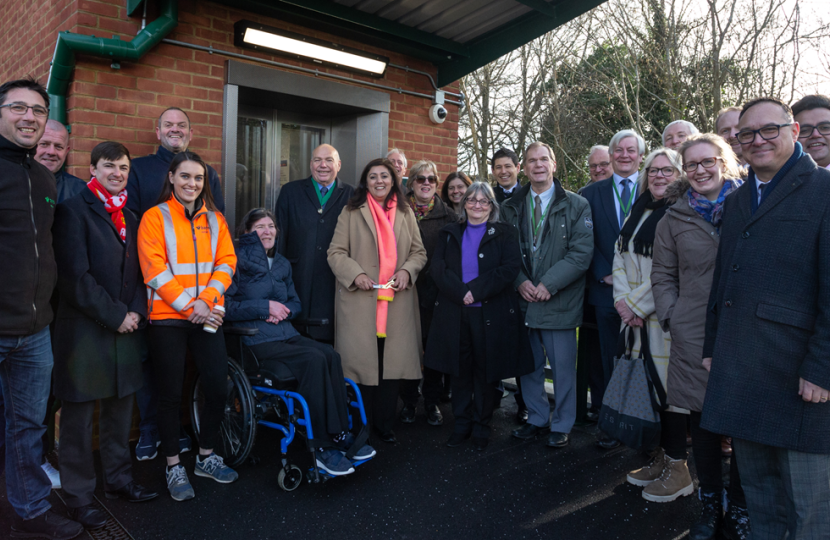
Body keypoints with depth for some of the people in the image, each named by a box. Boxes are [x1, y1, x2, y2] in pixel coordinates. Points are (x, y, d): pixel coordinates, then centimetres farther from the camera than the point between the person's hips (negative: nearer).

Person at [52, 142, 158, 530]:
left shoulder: (130, 218, 15)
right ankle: (78, 495, 18)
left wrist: (136, 311, -1)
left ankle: (118, 479, 30)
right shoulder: (73, 210, -6)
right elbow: (75, 276, -13)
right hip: (84, 331, -6)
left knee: (120, 409, 15)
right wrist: (115, 316, -13)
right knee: (78, 416, 4)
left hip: (125, 329, 6)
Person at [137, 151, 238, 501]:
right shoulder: (155, 217, -1)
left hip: (208, 316, 4)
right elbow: (154, 269, -9)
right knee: (171, 395, 4)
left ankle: (206, 458, 24)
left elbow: (226, 262, 4)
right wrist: (188, 305, -15)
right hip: (168, 318, -3)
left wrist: (206, 299, -11)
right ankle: (173, 467, 20)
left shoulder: (214, 219, 11)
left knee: (218, 389, 3)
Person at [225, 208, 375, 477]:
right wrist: (266, 306, -12)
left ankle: (339, 435, -21)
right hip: (257, 342, -6)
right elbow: (229, 307, -7)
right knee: (314, 359, -30)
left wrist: (284, 311, 2)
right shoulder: (239, 260, 1)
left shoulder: (282, 264, 21)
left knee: (330, 354, -24)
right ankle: (324, 447, -26)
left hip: (287, 334, 6)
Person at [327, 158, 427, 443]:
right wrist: (356, 274, -13)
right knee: (361, 362, -1)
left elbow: (419, 252, 14)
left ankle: (385, 425, 17)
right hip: (360, 301, -2)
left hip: (397, 301, 3)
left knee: (393, 363, 3)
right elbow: (336, 252, 2)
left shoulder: (405, 213, 14)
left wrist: (407, 270, -6)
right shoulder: (351, 213, 5)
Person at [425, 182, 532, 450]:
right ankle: (461, 424, 21)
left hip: (491, 314, -2)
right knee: (460, 370, 9)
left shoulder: (505, 234, 5)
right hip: (454, 313, 2)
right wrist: (460, 293, -16)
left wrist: (476, 290, -17)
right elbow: (438, 268, 0)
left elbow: (510, 268, -9)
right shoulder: (449, 234, 12)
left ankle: (481, 426, 19)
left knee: (485, 371, 5)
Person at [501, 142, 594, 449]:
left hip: (559, 300, -3)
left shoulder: (576, 206, -1)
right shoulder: (512, 208, 9)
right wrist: (520, 281, -10)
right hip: (523, 298, 3)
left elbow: (581, 252, -9)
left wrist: (549, 284, -16)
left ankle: (561, 426, 22)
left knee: (563, 366, 5)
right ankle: (537, 418, 30)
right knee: (529, 363, 13)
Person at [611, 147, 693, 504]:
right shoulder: (638, 212, 14)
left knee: (668, 383, 0)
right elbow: (620, 255, 10)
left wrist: (637, 304, -13)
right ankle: (660, 457, 27)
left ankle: (677, 470, 15)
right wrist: (624, 300, -3)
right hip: (636, 315, 6)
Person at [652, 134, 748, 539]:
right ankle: (710, 507, 26)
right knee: (703, 422, 8)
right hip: (693, 338, 1)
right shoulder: (675, 218, 8)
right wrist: (671, 318, 0)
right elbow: (662, 277, 11)